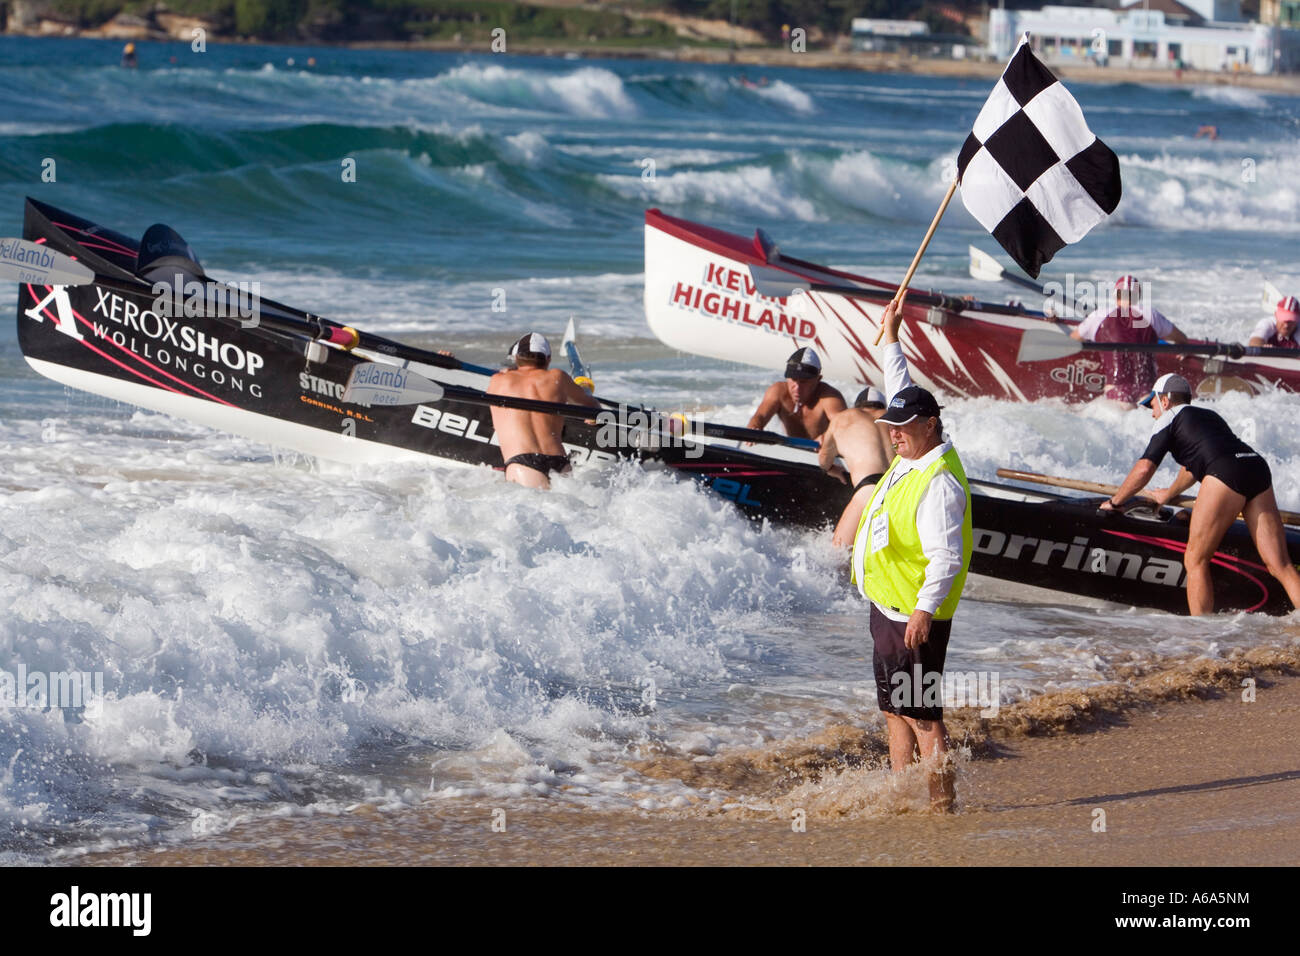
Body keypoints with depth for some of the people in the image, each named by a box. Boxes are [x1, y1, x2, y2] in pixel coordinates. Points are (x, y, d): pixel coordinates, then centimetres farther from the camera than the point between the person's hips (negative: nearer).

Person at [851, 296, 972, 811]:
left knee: (921, 712, -10)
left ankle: (941, 802, -8)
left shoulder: (939, 483, -20)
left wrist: (924, 609, -34)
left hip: (914, 616, -10)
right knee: (895, 711, 14)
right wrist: (891, 338, 31)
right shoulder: (912, 457, 9)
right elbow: (902, 393, 27)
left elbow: (946, 557, -26)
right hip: (888, 610, 10)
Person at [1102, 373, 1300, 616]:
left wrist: (1114, 502, 20)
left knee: (1195, 561, 2)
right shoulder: (1209, 416, 36)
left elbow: (1144, 469, 5)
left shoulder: (1169, 419, 15)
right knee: (1279, 565, -1)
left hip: (1225, 474, -7)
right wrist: (1169, 494, 69)